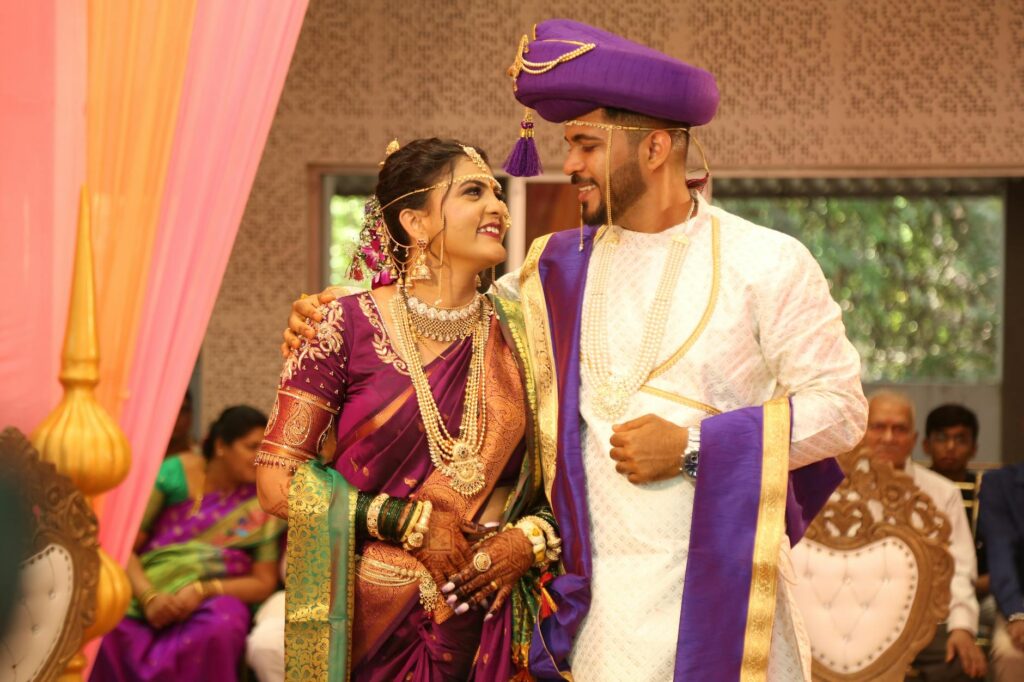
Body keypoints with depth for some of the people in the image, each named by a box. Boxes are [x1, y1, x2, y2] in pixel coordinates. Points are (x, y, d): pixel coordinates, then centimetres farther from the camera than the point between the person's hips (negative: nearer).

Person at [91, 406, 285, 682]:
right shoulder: (174, 475, -1)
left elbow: (263, 583, -2)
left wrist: (203, 591, -19)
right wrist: (149, 597, -21)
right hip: (151, 588, 0)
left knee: (220, 628, -37)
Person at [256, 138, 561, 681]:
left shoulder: (514, 335, 4)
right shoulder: (349, 325, -7)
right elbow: (278, 482, -9)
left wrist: (531, 537, -9)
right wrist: (412, 524, -13)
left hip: (482, 627, 3)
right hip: (371, 616, -3)